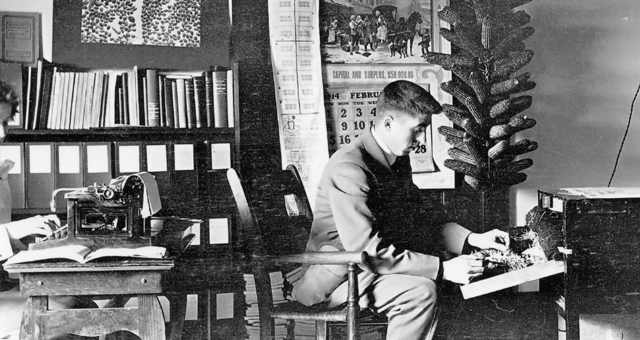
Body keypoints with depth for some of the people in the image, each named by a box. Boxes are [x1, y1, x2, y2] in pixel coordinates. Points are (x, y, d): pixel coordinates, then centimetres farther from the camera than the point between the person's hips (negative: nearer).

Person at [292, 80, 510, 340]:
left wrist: (473, 239, -2)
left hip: (368, 263, 9)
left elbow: (415, 219, 12)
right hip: (337, 277, -9)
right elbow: (368, 252, -29)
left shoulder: (398, 160, 4)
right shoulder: (349, 169, -25)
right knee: (421, 291, -28)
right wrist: (443, 269, -29)